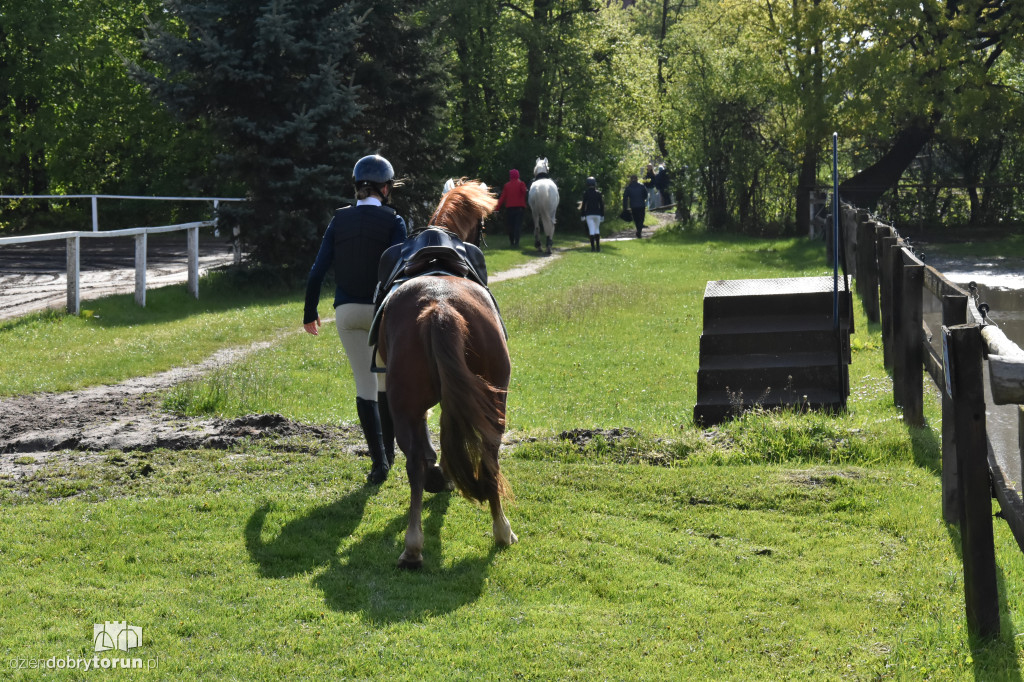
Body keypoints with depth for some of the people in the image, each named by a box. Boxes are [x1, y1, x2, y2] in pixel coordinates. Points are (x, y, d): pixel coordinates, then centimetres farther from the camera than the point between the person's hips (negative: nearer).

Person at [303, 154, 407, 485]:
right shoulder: (393, 221, -6)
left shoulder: (340, 220, 2)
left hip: (347, 310, 2)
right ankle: (388, 451, 26)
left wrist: (310, 313, 9)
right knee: (387, 381, 18)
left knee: (365, 385, 3)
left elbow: (318, 269, 0)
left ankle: (379, 461, -6)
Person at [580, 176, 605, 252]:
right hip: (597, 214, 2)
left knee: (591, 230, -3)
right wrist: (602, 215, 9)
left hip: (589, 214, -2)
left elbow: (584, 205, -5)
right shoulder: (598, 193, 2)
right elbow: (601, 205, 3)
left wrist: (582, 215, 2)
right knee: (597, 230, 15)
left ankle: (593, 247, -9)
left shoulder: (586, 193, -4)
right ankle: (598, 246, 10)